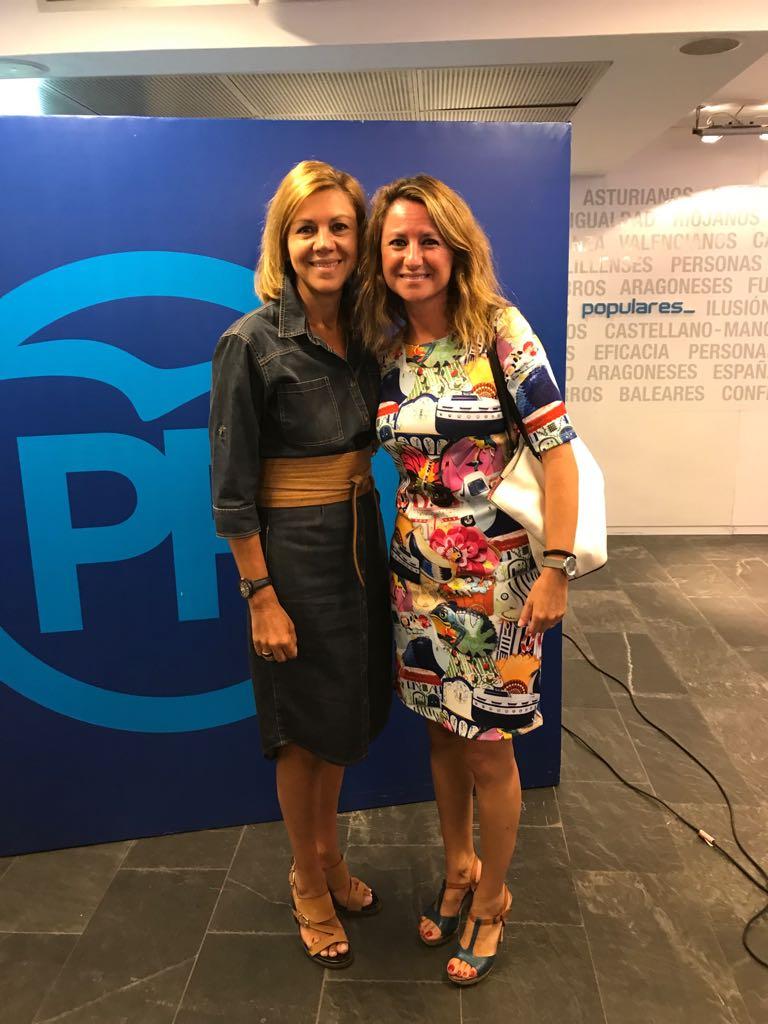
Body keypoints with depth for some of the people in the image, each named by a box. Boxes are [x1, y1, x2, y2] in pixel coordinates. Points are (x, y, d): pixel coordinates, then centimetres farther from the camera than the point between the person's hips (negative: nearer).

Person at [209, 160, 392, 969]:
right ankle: (308, 883, 37)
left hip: (361, 540, 7)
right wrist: (261, 597, -15)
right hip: (293, 550, -6)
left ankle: (329, 855, 45)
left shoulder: (363, 333, 3)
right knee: (302, 727, 11)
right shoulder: (250, 342, -15)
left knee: (348, 716, 20)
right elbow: (232, 489, -15)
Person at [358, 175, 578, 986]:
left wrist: (556, 568, -16)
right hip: (418, 570, 5)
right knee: (440, 731, 18)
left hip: (494, 575, -4)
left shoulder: (502, 332, -11)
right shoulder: (387, 349, 3)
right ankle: (457, 868, 43)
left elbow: (557, 450, -13)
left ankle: (491, 897, 34)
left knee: (488, 747, 9)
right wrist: (400, 544, 3)